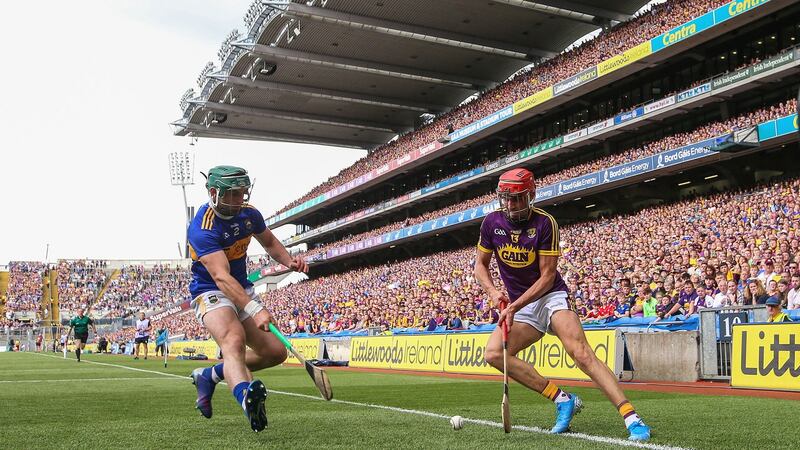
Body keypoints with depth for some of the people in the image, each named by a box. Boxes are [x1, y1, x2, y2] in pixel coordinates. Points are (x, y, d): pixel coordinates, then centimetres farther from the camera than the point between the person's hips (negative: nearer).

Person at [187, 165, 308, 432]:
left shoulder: (249, 214, -1)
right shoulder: (203, 228, -25)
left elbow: (269, 242, 19)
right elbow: (221, 277, -36)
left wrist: (289, 261, -3)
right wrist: (255, 309, -48)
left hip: (243, 290, 8)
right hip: (210, 293, -8)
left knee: (275, 352, 3)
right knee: (234, 339, -37)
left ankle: (209, 375, 19)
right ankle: (246, 396, -65)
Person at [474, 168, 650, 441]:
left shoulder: (545, 223, -14)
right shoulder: (492, 223, -1)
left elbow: (547, 276, -14)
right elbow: (480, 265, 10)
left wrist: (514, 306, -22)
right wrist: (493, 291, -10)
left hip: (551, 296, -5)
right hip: (519, 305, 5)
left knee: (580, 352, -26)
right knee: (494, 354, -18)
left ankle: (631, 418, -27)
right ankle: (563, 400, -11)